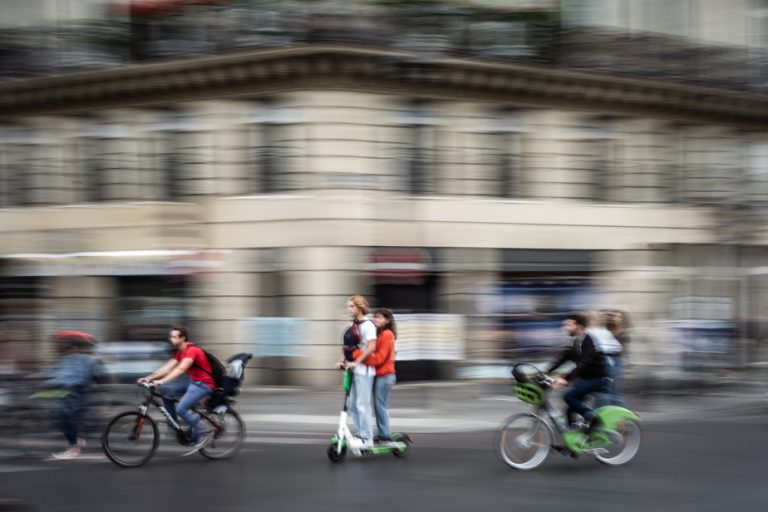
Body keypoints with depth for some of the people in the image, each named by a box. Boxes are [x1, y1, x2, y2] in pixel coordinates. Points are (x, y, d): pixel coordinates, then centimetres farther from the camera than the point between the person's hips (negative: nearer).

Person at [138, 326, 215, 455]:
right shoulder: (180, 352, 9)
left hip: (203, 384, -9)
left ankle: (203, 434, -8)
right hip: (191, 380, 9)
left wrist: (162, 381, -43)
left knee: (181, 409, -23)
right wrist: (149, 378, -9)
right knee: (165, 391, -2)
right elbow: (168, 367, 2)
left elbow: (180, 369, -33)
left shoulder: (192, 351, -20)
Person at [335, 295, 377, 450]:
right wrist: (342, 361, 2)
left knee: (362, 404, -7)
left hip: (363, 369, -8)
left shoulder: (367, 325, -11)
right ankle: (360, 434, 16)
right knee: (352, 405, 9)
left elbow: (371, 347, -18)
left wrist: (356, 362, -20)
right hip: (352, 369, 8)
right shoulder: (352, 325, 13)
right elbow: (347, 346, 18)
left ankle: (366, 438, -3)